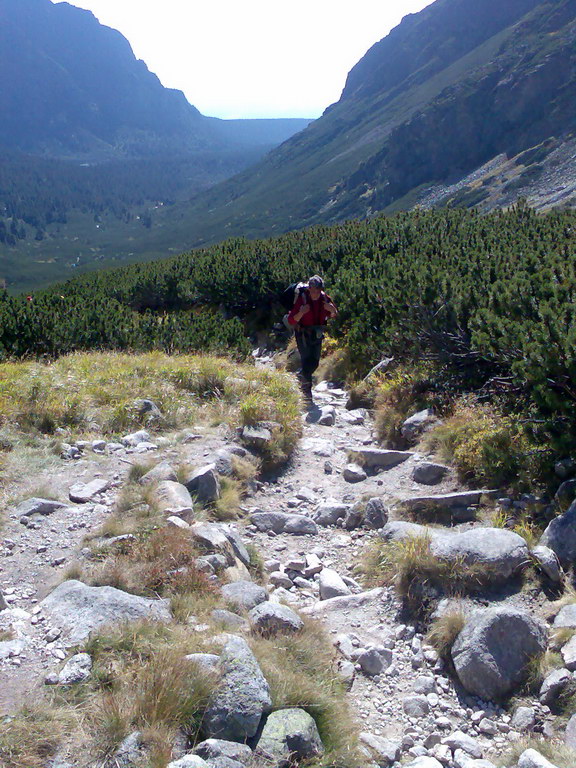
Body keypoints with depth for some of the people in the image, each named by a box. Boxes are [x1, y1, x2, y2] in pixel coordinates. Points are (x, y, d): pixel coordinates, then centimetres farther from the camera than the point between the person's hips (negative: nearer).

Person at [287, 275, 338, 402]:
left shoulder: (325, 298, -9)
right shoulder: (302, 299, -22)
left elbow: (333, 316, 7)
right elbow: (291, 320, -22)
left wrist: (332, 310, -17)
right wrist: (301, 313, -40)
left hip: (317, 335, 5)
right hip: (303, 335, -5)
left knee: (315, 363, 11)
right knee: (306, 361, -8)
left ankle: (301, 375, 39)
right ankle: (306, 389, 7)